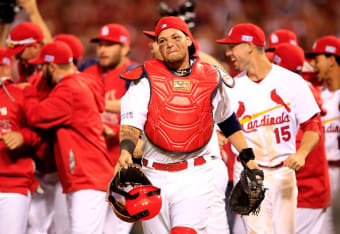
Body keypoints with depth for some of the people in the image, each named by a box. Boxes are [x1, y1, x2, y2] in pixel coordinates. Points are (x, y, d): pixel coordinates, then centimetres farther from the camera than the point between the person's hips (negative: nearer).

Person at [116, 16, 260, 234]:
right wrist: (126, 151, -30)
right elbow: (131, 123, -10)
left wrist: (248, 158, 20)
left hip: (199, 175, -2)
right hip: (156, 178, 2)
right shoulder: (146, 79, 2)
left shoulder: (212, 78, 6)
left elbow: (227, 120, 24)